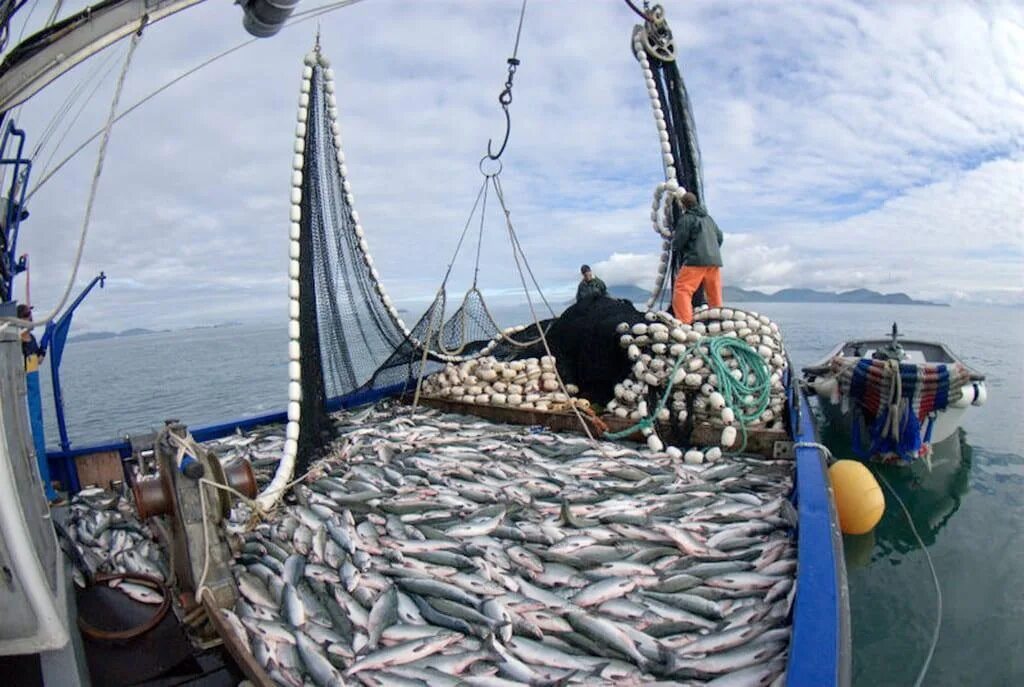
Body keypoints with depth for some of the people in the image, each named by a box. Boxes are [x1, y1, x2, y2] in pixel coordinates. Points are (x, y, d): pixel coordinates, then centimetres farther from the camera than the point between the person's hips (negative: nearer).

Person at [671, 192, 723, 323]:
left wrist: (674, 237, 15)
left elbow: (677, 244, -7)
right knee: (714, 294, 15)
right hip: (715, 260, 8)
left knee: (681, 290, -8)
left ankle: (685, 322, -18)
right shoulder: (708, 218, 20)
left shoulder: (685, 219, -3)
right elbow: (719, 236, 26)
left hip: (696, 260, -8)